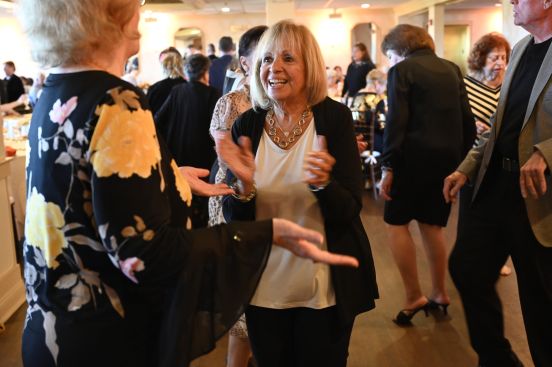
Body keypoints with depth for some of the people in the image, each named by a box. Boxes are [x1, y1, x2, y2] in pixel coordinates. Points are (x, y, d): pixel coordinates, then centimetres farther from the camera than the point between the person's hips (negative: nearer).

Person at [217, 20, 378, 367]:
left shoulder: (335, 118, -10)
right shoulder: (247, 125, -4)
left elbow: (349, 211, -14)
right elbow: (235, 220, -4)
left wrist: (322, 183, -33)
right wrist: (244, 185, -25)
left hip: (325, 289, -2)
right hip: (264, 287, 2)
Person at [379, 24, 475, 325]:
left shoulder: (402, 70, -5)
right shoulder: (452, 69, 13)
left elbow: (396, 121, -14)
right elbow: (467, 119, 12)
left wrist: (388, 166, -13)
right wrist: (461, 159, 18)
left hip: (414, 156, -6)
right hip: (448, 158, 6)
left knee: (396, 223, 5)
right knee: (432, 225, 16)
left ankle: (413, 297, 2)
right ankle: (439, 295, 22)